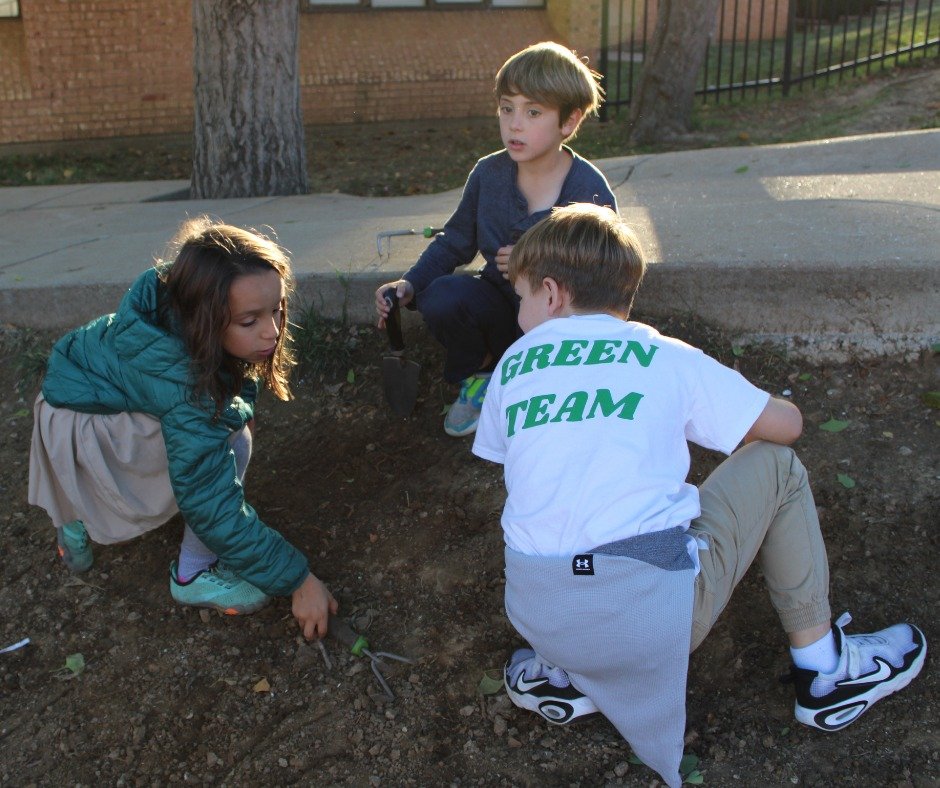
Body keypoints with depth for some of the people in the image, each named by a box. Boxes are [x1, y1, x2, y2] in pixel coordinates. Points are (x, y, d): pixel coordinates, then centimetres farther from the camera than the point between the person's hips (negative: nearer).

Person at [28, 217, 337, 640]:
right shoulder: (184, 389, -40)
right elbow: (214, 509, -35)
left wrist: (240, 404, -9)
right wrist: (296, 579, -28)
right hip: (78, 424, -8)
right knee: (228, 440, -25)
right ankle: (193, 575, -7)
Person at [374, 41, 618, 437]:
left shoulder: (590, 191, -16)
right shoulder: (488, 174, -5)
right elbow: (455, 242, 5)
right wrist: (410, 284, -11)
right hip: (502, 306, 3)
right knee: (441, 297, -27)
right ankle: (477, 375, 3)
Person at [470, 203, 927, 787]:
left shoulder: (514, 365, 11)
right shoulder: (667, 358, 5)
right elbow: (787, 424, 12)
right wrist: (725, 424, 33)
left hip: (537, 618, 4)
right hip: (658, 609, -3)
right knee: (776, 466, 19)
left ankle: (561, 671, 18)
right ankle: (823, 668, 25)